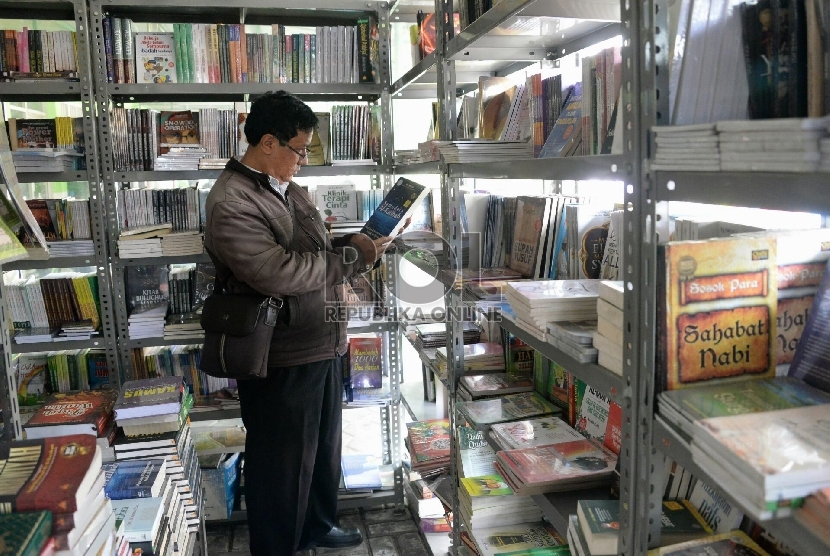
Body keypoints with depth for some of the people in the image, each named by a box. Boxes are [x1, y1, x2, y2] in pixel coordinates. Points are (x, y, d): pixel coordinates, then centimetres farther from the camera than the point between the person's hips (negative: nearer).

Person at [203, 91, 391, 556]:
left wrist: (356, 244, -3)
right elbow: (279, 272, -30)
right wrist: (353, 256, -21)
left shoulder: (288, 188, 10)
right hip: (282, 360, -9)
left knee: (325, 445, 25)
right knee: (284, 462, 9)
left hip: (324, 344, 9)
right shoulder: (231, 203, -20)